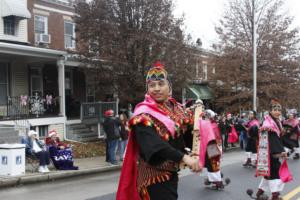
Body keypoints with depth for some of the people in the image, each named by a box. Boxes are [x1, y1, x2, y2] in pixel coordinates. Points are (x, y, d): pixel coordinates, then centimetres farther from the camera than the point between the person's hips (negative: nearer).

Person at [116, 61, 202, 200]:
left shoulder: (175, 108, 6)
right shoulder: (144, 114, -16)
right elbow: (154, 145, -31)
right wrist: (183, 157, -39)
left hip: (171, 172, 7)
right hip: (154, 176, -7)